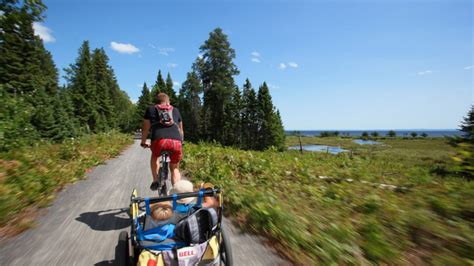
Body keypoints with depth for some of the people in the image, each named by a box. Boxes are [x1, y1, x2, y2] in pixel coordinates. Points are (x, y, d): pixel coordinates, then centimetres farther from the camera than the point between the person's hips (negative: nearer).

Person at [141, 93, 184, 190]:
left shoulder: (151, 109, 23)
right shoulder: (175, 110, 28)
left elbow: (145, 129, 25)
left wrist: (143, 142, 41)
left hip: (159, 140, -1)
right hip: (176, 142, 1)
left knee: (154, 156, 35)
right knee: (175, 168, 24)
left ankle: (155, 181, 26)